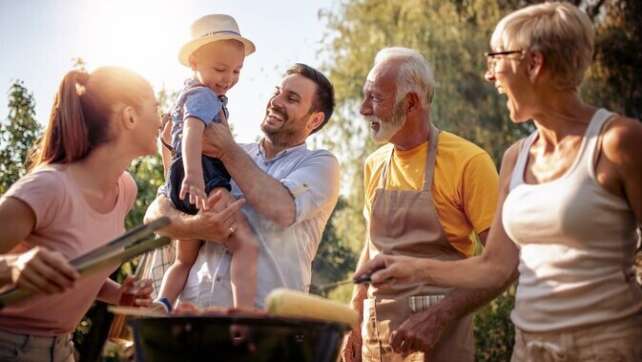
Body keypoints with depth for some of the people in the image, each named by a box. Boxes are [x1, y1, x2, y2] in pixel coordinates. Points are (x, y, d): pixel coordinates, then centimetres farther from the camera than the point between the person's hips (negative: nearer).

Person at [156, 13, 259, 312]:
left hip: (183, 186, 11)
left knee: (184, 261, 20)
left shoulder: (189, 93, 28)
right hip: (204, 180, -11)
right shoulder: (204, 96, -6)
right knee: (246, 244, -24)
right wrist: (193, 173, -40)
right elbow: (192, 132, -24)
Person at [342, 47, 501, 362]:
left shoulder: (468, 162, -11)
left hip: (436, 334, -5)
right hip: (375, 332, 5)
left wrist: (439, 316, -19)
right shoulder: (374, 165, 7)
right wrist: (354, 323, 10)